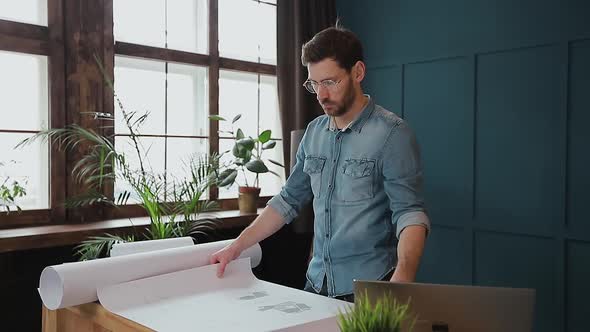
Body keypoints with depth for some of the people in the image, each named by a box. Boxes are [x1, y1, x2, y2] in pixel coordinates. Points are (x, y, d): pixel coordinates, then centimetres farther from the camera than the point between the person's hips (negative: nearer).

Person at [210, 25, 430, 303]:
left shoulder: (391, 133, -13)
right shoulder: (314, 132, 6)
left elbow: (409, 212, -18)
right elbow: (289, 199, 11)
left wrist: (403, 278, -35)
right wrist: (237, 246, 5)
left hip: (369, 290, -6)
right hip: (316, 283, 6)